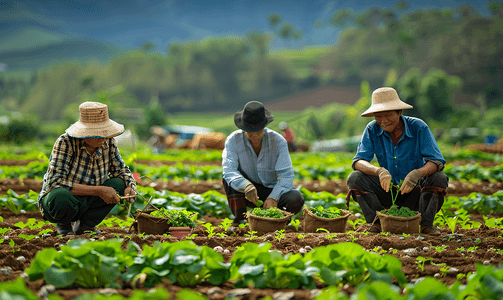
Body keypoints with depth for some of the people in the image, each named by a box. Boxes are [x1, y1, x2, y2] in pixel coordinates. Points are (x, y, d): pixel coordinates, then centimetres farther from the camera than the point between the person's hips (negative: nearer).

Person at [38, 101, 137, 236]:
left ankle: (85, 224, -1)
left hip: (87, 203, 5)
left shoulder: (109, 143, -9)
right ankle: (63, 225, -3)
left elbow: (122, 170, 6)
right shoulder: (65, 143, -24)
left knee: (119, 184, -17)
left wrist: (130, 188, -19)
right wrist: (98, 191, -35)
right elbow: (55, 182, -32)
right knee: (61, 198, -39)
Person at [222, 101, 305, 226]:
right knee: (229, 178, -29)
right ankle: (240, 218, -24)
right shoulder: (233, 140, -17)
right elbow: (229, 170, -29)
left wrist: (273, 198, -39)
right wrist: (246, 186, -50)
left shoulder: (278, 141, -17)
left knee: (296, 200, -28)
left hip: (272, 190, 0)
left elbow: (286, 176, -21)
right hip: (246, 192, 0)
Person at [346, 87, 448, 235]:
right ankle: (377, 221, -15)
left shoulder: (418, 127, -15)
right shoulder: (372, 129, -9)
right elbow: (358, 161, -17)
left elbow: (437, 161, -21)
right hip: (387, 190, 2)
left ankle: (426, 224, -15)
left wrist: (418, 173, -43)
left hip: (414, 191, -1)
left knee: (439, 178, -29)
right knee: (355, 178, -21)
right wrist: (379, 171, -39)